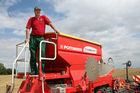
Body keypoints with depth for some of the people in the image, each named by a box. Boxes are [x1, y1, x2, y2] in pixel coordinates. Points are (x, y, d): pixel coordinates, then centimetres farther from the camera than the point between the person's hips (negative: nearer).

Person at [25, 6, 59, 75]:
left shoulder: (43, 17, 14)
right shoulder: (31, 19, 13)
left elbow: (50, 23, 1)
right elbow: (28, 29, 4)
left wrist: (55, 30, -15)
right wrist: (27, 38, -9)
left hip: (41, 38, 0)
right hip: (33, 37, 1)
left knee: (42, 53, -10)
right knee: (33, 55, 0)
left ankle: (41, 71, -4)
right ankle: (33, 71, 9)